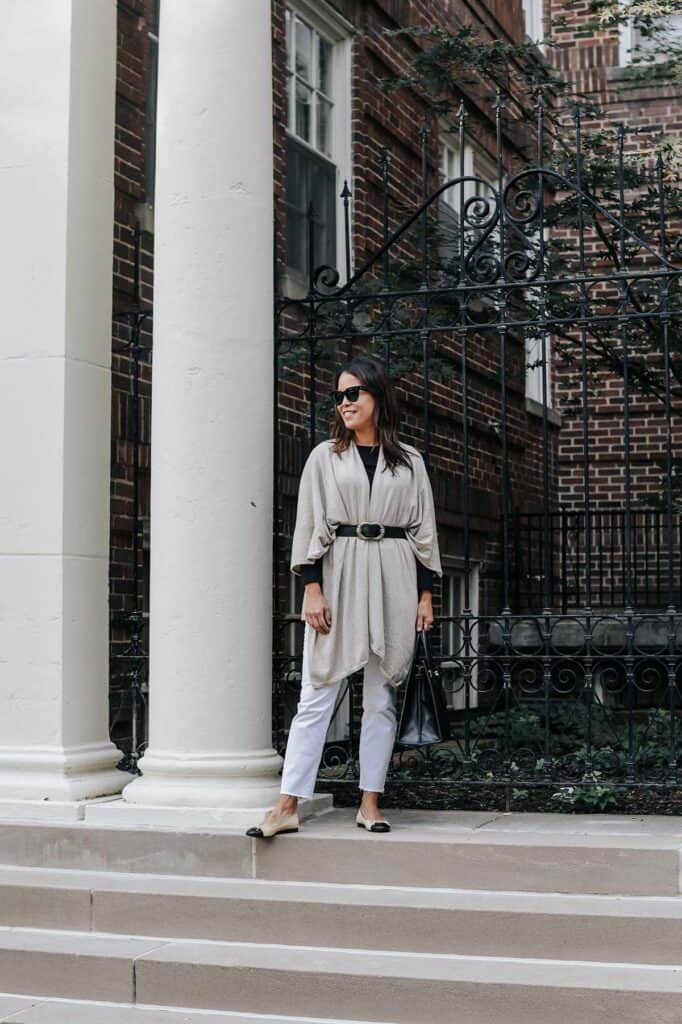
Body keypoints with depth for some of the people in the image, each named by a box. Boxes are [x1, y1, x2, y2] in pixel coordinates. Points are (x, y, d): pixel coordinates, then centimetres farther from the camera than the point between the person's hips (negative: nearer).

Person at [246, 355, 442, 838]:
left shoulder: (409, 462, 10)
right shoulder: (324, 457, 7)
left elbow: (423, 529, 11)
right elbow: (310, 526, 3)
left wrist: (426, 594, 5)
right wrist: (313, 590, -6)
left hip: (393, 581, 1)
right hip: (338, 576, -1)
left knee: (382, 696, 4)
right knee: (316, 694, -4)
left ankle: (371, 802, 10)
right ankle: (288, 805, -4)